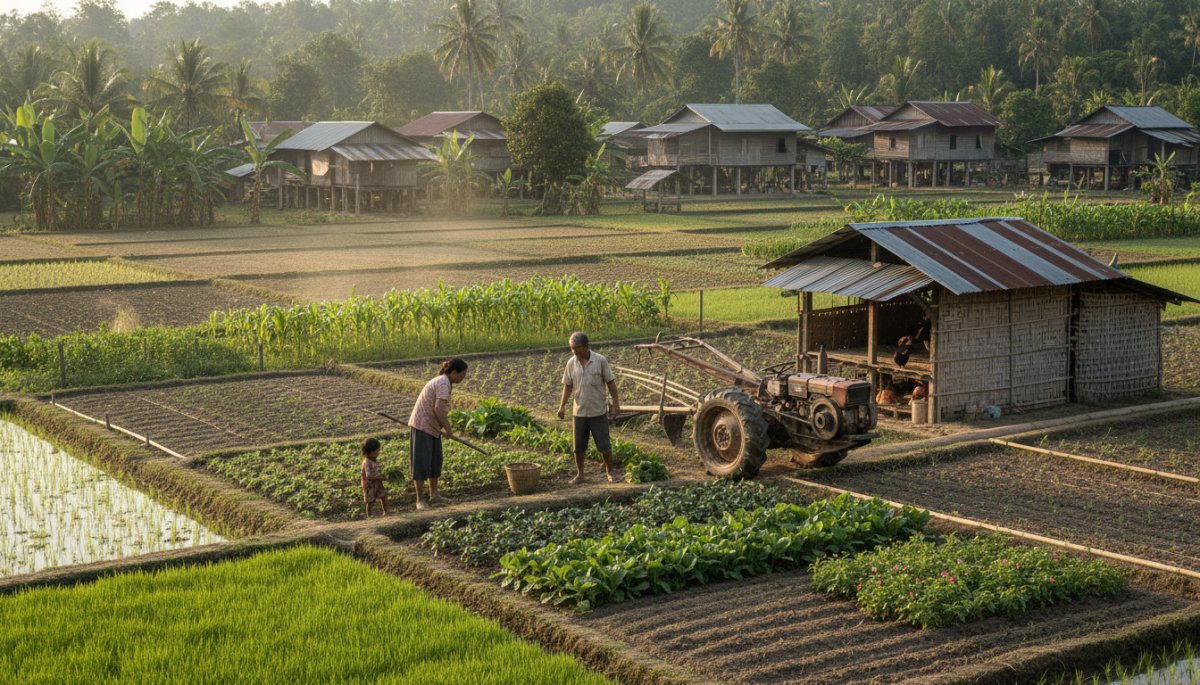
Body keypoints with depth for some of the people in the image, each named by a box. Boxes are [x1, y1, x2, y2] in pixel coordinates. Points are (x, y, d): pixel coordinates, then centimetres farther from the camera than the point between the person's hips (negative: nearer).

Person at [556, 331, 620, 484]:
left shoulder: (600, 361, -10)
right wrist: (562, 406, 0)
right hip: (579, 412, 3)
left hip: (598, 411, -3)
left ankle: (609, 472, 18)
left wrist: (616, 403, -6)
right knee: (579, 446, 7)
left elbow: (610, 382, -3)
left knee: (604, 444, 3)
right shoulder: (571, 363, -1)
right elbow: (568, 386, 7)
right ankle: (579, 474, 20)